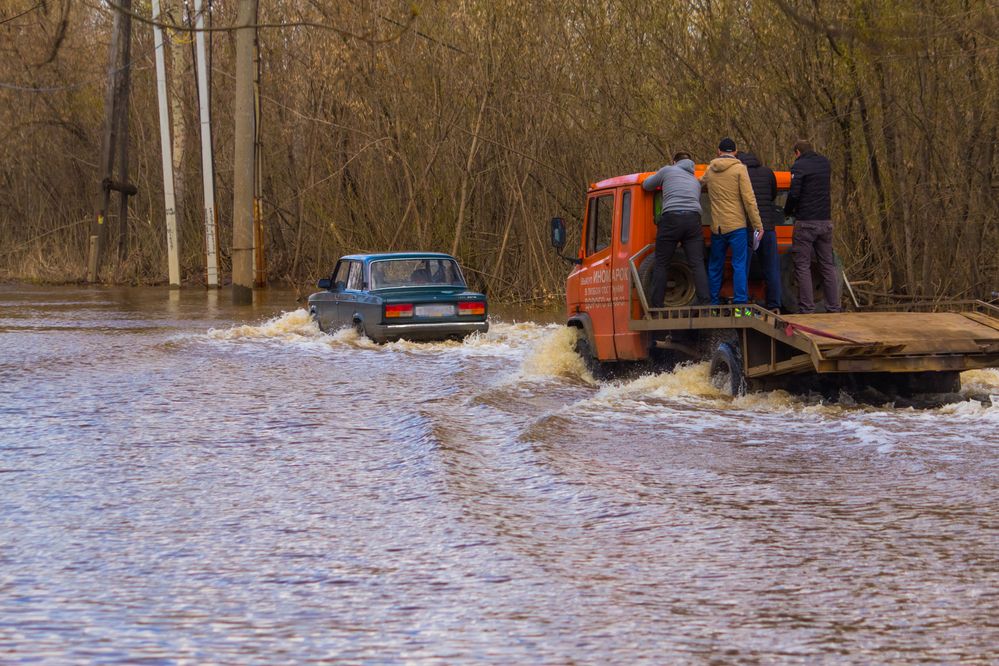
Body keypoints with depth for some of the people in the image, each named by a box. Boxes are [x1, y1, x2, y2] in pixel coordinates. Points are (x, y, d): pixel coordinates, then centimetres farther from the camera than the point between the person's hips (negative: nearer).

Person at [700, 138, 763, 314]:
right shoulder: (739, 169, -6)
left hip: (717, 227, 5)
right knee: (740, 266, -5)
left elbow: (700, 184, 32)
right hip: (736, 226, -5)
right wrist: (758, 224, -8)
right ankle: (740, 305, -11)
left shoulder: (710, 170, 9)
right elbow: (749, 199, -11)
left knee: (715, 267, 13)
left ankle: (713, 305, 15)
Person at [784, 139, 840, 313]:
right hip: (826, 221, 6)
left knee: (802, 266, 0)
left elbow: (794, 193, -15)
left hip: (805, 222, -6)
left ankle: (807, 308, -4)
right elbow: (832, 190, 15)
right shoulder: (826, 163, 12)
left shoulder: (799, 166, -8)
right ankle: (834, 307, 9)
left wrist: (787, 211, 2)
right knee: (828, 265, 11)